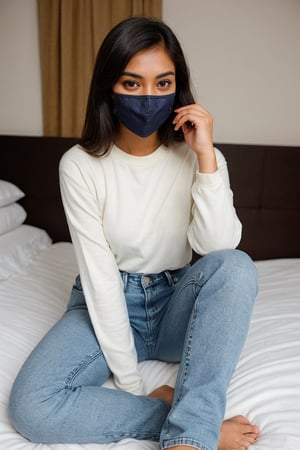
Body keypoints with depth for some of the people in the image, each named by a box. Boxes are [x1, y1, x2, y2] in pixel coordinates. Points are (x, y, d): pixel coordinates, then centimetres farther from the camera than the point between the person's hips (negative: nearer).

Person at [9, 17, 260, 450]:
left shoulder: (197, 156, -7)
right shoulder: (80, 165, -13)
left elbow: (219, 249, -20)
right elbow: (99, 275, -17)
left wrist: (206, 156, -26)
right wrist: (130, 383, -17)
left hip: (176, 305, 1)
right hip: (106, 305, 0)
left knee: (237, 267, -31)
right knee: (31, 405, -26)